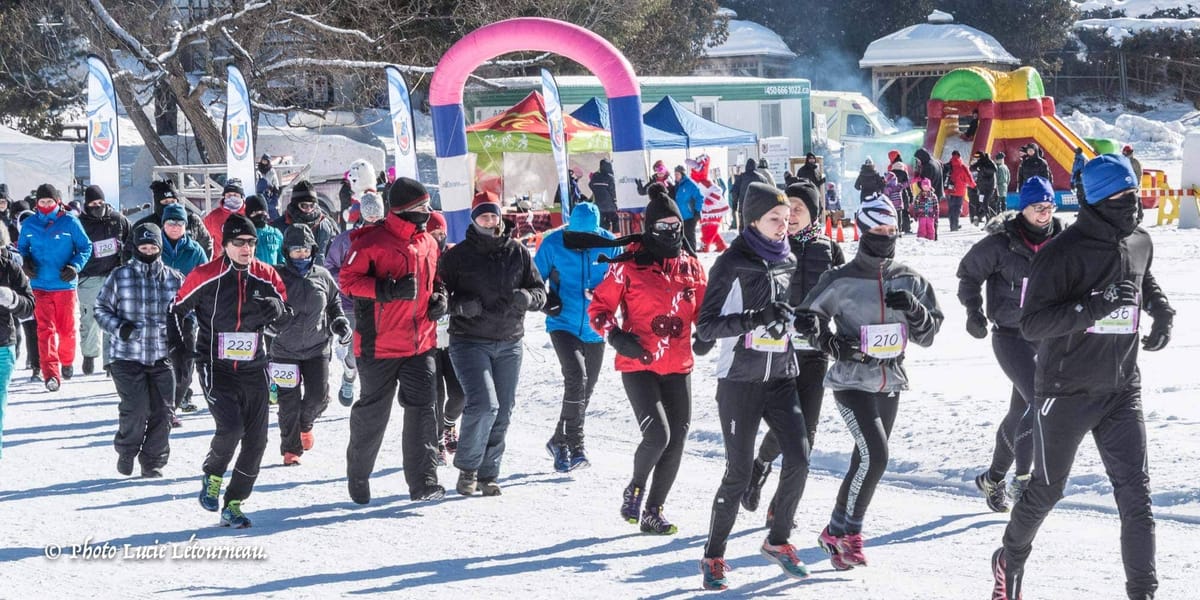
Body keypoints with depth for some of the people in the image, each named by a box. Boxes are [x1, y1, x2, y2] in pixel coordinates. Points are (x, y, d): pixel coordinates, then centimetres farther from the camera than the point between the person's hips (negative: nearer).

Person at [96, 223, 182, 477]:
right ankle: (126, 452, 15)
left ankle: (153, 462, 15)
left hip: (162, 358, 3)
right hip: (128, 356, -3)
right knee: (136, 409, -11)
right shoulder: (119, 276, -1)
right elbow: (101, 309, 4)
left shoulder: (174, 279, 6)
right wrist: (118, 327, -13)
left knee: (163, 411, 0)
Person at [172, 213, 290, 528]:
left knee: (256, 440, 1)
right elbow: (179, 308, 4)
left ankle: (233, 505, 13)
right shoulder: (205, 276, -8)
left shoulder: (266, 276, 2)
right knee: (230, 428, -21)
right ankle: (212, 476, 10)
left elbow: (286, 311, 12)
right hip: (216, 368, -4)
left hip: (253, 368, 4)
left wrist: (274, 308, -10)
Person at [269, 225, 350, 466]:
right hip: (285, 349, -2)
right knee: (289, 402, -1)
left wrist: (340, 322, 4)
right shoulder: (277, 276, -4)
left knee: (319, 395, -5)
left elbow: (334, 303, 20)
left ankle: (305, 424, 29)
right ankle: (291, 449, 13)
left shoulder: (322, 276, 5)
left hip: (317, 348, 2)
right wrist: (273, 322, -19)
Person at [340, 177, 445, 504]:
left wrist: (439, 297, 6)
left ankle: (423, 482, -5)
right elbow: (347, 279, -12)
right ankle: (358, 476, 26)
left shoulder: (428, 243, 11)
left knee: (422, 409, -5)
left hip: (421, 344, 5)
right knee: (373, 413, 7)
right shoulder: (372, 242, -11)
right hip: (379, 345, -5)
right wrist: (387, 289, -24)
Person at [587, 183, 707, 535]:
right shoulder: (629, 264, -6)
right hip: (638, 365, -5)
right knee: (657, 434, -17)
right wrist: (616, 337, -19)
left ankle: (653, 510, 17)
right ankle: (635, 488, 12)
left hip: (678, 367, 5)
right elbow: (599, 307, -2)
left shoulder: (691, 266, 8)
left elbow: (703, 310, 17)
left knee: (676, 440, 4)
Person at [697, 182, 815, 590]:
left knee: (799, 459, -5)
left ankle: (778, 540, 15)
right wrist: (756, 319, -23)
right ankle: (714, 556, 10)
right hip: (740, 380, -5)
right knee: (739, 474, -5)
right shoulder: (732, 265, -10)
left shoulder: (788, 260, 9)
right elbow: (706, 327, -14)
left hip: (781, 378, 5)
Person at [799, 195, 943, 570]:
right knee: (874, 456, -19)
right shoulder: (842, 281, -8)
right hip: (852, 381, -6)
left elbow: (929, 334, 7)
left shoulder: (909, 281, 5)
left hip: (891, 384, 6)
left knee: (868, 461, 11)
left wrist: (915, 310, -12)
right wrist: (831, 343, -18)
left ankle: (838, 534, 24)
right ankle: (847, 532, -6)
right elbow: (808, 319, 0)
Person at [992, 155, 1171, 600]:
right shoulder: (1063, 252, -16)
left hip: (1121, 392, 5)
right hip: (1066, 393, -5)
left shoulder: (1139, 244, 4)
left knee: (1136, 494, -3)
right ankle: (1010, 560, 34)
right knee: (1046, 489, 10)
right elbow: (1032, 323, -20)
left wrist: (1161, 310, 8)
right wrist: (1095, 305, -29)